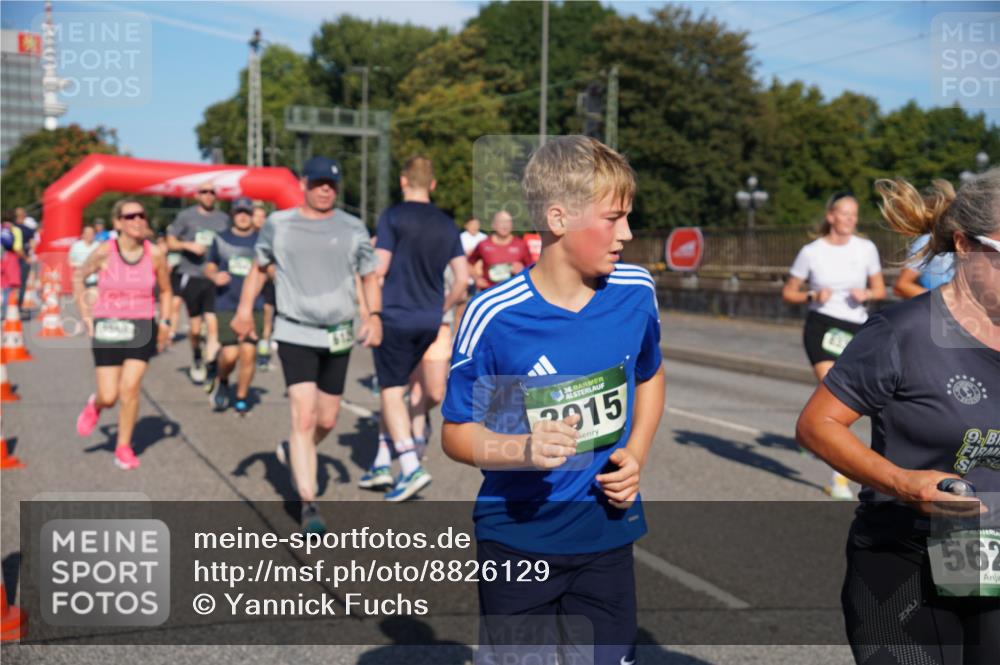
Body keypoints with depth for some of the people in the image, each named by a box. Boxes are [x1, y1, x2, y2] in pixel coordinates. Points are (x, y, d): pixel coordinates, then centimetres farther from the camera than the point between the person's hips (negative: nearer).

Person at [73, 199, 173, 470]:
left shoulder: (154, 254, -4)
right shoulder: (104, 252, -8)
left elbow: (165, 291, 12)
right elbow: (78, 278, 9)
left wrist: (164, 321, 2)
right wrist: (85, 312, 2)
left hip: (141, 327, 1)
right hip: (107, 327, -1)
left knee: (130, 388, -10)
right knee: (109, 397, -2)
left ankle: (124, 447, 7)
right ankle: (94, 406, 36)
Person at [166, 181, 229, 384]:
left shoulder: (223, 218, 8)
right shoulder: (185, 216, 3)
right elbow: (171, 242, 6)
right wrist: (189, 245, -12)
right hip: (192, 276, 0)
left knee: (213, 324, -14)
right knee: (195, 328, 9)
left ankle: (211, 364, -12)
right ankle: (196, 360, 32)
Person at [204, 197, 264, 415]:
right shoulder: (221, 239, 8)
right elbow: (209, 266, 16)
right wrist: (215, 276, -5)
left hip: (253, 305, 0)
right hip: (226, 305, 0)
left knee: (248, 352, -8)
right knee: (230, 354, -9)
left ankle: (242, 397, 13)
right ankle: (221, 381, 26)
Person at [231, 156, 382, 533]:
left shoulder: (352, 229, 4)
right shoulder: (278, 224, 3)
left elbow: (370, 276, 9)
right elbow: (259, 267, 15)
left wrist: (374, 315, -8)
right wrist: (245, 308, 1)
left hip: (338, 336, 3)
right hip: (294, 335, -2)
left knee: (326, 420, 11)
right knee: (304, 417, -13)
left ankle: (295, 453, 44)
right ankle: (309, 505, -9)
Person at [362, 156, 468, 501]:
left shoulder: (392, 217, -7)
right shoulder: (447, 224, 9)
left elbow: (379, 269, -12)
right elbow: (462, 278, 7)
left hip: (396, 317, -5)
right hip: (429, 321, 6)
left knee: (391, 391, 0)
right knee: (393, 387, 17)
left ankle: (411, 467, -10)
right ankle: (382, 462, 20)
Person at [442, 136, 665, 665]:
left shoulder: (636, 293, -5)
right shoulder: (493, 317, -18)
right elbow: (456, 433, -10)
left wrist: (635, 454, -1)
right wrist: (524, 450, -29)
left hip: (607, 538, 3)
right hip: (517, 541, -3)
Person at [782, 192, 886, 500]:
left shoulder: (866, 248, 3)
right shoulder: (811, 252, -3)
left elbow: (880, 290, 11)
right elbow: (788, 292, 6)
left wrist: (866, 294, -11)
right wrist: (813, 297, -13)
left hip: (856, 330, 3)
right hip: (821, 326, -3)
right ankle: (839, 476, -12)